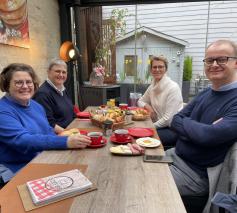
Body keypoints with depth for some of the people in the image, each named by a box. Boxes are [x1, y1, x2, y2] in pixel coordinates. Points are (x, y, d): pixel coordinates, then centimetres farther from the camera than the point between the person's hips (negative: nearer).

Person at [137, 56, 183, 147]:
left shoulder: (173, 87, -17)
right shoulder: (152, 86, 5)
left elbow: (168, 118, -20)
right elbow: (140, 101, 17)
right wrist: (147, 106, -5)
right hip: (160, 125, 7)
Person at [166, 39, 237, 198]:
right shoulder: (205, 94, 7)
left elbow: (209, 136, -29)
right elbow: (175, 121, 3)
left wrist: (184, 123, -10)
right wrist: (199, 130, -17)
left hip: (197, 173, -7)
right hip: (176, 154, 7)